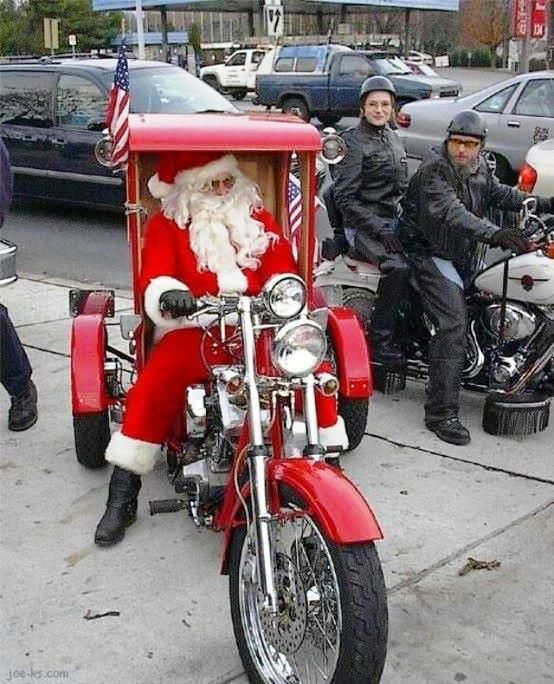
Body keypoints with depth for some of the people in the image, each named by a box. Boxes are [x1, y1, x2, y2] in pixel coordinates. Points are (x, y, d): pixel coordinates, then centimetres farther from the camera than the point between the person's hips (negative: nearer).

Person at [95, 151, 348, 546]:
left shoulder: (257, 219, 17)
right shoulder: (167, 225, 8)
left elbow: (282, 268, 9)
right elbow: (156, 274, -7)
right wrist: (167, 295, -32)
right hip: (194, 328, -2)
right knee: (158, 381, -28)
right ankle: (122, 494, -19)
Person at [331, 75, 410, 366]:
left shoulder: (394, 140, 18)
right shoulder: (352, 142, -5)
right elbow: (344, 198, -13)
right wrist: (379, 231, -19)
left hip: (394, 222, 8)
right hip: (362, 226, -7)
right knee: (398, 268, -32)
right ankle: (380, 340, -21)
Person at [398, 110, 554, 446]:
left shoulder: (479, 167, 6)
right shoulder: (433, 171, -21)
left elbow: (500, 193, 20)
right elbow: (453, 214, -36)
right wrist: (495, 233, -50)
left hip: (463, 254, 10)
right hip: (431, 254, -10)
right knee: (453, 324, -21)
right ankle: (441, 412, -22)